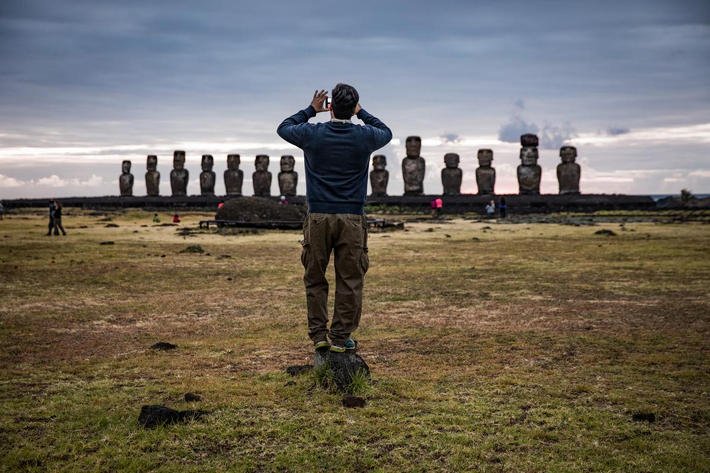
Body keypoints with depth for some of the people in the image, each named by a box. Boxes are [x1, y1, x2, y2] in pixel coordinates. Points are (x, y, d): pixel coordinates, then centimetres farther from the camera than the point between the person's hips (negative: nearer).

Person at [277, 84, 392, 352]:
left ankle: (318, 335, 12)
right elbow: (387, 133, 23)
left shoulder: (312, 134, -2)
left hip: (318, 217, 1)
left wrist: (311, 110, 25)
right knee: (349, 280, 6)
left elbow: (283, 127, 20)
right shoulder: (364, 137, -1)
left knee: (315, 279, 11)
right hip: (351, 218, -1)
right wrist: (362, 113, 29)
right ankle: (340, 337, 8)